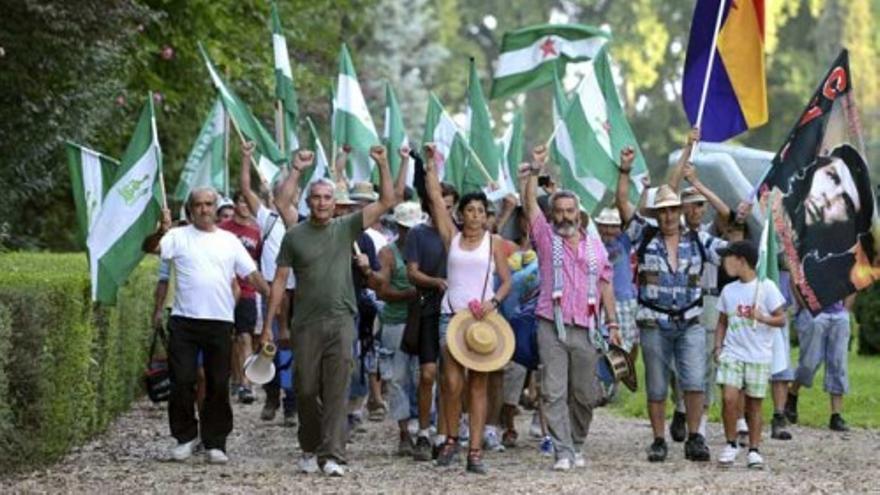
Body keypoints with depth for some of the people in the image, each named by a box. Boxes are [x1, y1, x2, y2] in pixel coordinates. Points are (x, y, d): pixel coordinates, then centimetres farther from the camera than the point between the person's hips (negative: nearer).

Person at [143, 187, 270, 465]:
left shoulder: (229, 241, 11)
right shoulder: (179, 237, 4)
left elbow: (252, 274, 9)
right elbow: (150, 247, -12)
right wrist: (161, 231, -32)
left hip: (220, 321, 1)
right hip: (184, 320, -1)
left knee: (218, 384, 4)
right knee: (181, 381, 0)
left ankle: (215, 442, 12)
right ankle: (185, 437, 14)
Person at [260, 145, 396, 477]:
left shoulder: (346, 228, 6)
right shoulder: (294, 236, 5)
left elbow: (386, 202, 2)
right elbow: (280, 281, 6)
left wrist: (383, 165, -9)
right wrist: (268, 324, 2)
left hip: (340, 321, 0)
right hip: (306, 324, 0)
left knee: (336, 393, -5)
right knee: (306, 390, 6)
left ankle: (331, 455, -5)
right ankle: (310, 448, 24)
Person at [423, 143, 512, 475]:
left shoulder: (493, 241, 7)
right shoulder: (452, 236, 8)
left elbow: (506, 280, 5)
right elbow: (435, 197, 5)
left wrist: (493, 301, -12)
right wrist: (431, 164, 2)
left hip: (483, 317, 0)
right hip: (452, 314, 0)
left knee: (478, 385, 0)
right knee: (453, 381, -13)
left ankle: (475, 452, -1)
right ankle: (451, 439, 7)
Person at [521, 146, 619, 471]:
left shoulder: (595, 246, 13)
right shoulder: (546, 237, 6)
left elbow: (605, 285, 15)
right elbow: (529, 203, -6)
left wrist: (612, 323, 10)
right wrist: (534, 170, -18)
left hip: (585, 329, 2)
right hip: (552, 327, -2)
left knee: (585, 394, 6)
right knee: (554, 392, -7)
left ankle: (577, 445, 23)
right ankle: (563, 452, -6)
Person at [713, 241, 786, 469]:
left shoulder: (766, 287, -4)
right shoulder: (728, 290, 9)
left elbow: (781, 320, -4)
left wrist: (759, 317, -21)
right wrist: (718, 347, 4)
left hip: (758, 356, -2)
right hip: (732, 353, 3)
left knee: (754, 403, 3)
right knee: (729, 398, -13)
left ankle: (754, 450, 14)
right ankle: (731, 444, 3)